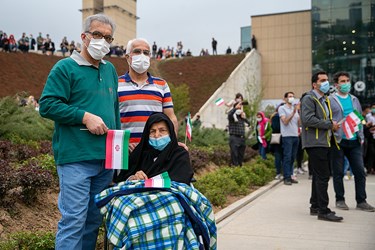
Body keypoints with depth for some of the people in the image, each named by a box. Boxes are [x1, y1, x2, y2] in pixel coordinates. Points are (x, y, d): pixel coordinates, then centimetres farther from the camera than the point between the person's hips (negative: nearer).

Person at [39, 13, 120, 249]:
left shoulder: (110, 70, 17)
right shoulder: (66, 68, -4)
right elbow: (47, 105, -11)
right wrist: (85, 117, -17)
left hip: (106, 159, 7)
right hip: (76, 158, -7)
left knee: (94, 219, 15)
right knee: (74, 218, -6)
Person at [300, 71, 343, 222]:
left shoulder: (325, 100, 21)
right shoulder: (308, 98, -9)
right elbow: (308, 119, -22)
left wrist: (333, 125, 12)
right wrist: (329, 124, -16)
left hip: (324, 142, 10)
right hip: (315, 143, -10)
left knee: (319, 176, 14)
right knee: (322, 176, -11)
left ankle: (315, 206, 23)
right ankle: (323, 211, -8)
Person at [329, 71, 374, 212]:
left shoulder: (354, 100, 17)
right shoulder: (331, 100, 0)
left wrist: (361, 137, 12)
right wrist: (332, 127, -15)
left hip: (354, 142, 5)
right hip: (338, 141, -5)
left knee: (360, 171, 3)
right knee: (338, 172, 4)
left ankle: (361, 201, 12)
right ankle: (340, 200, 16)